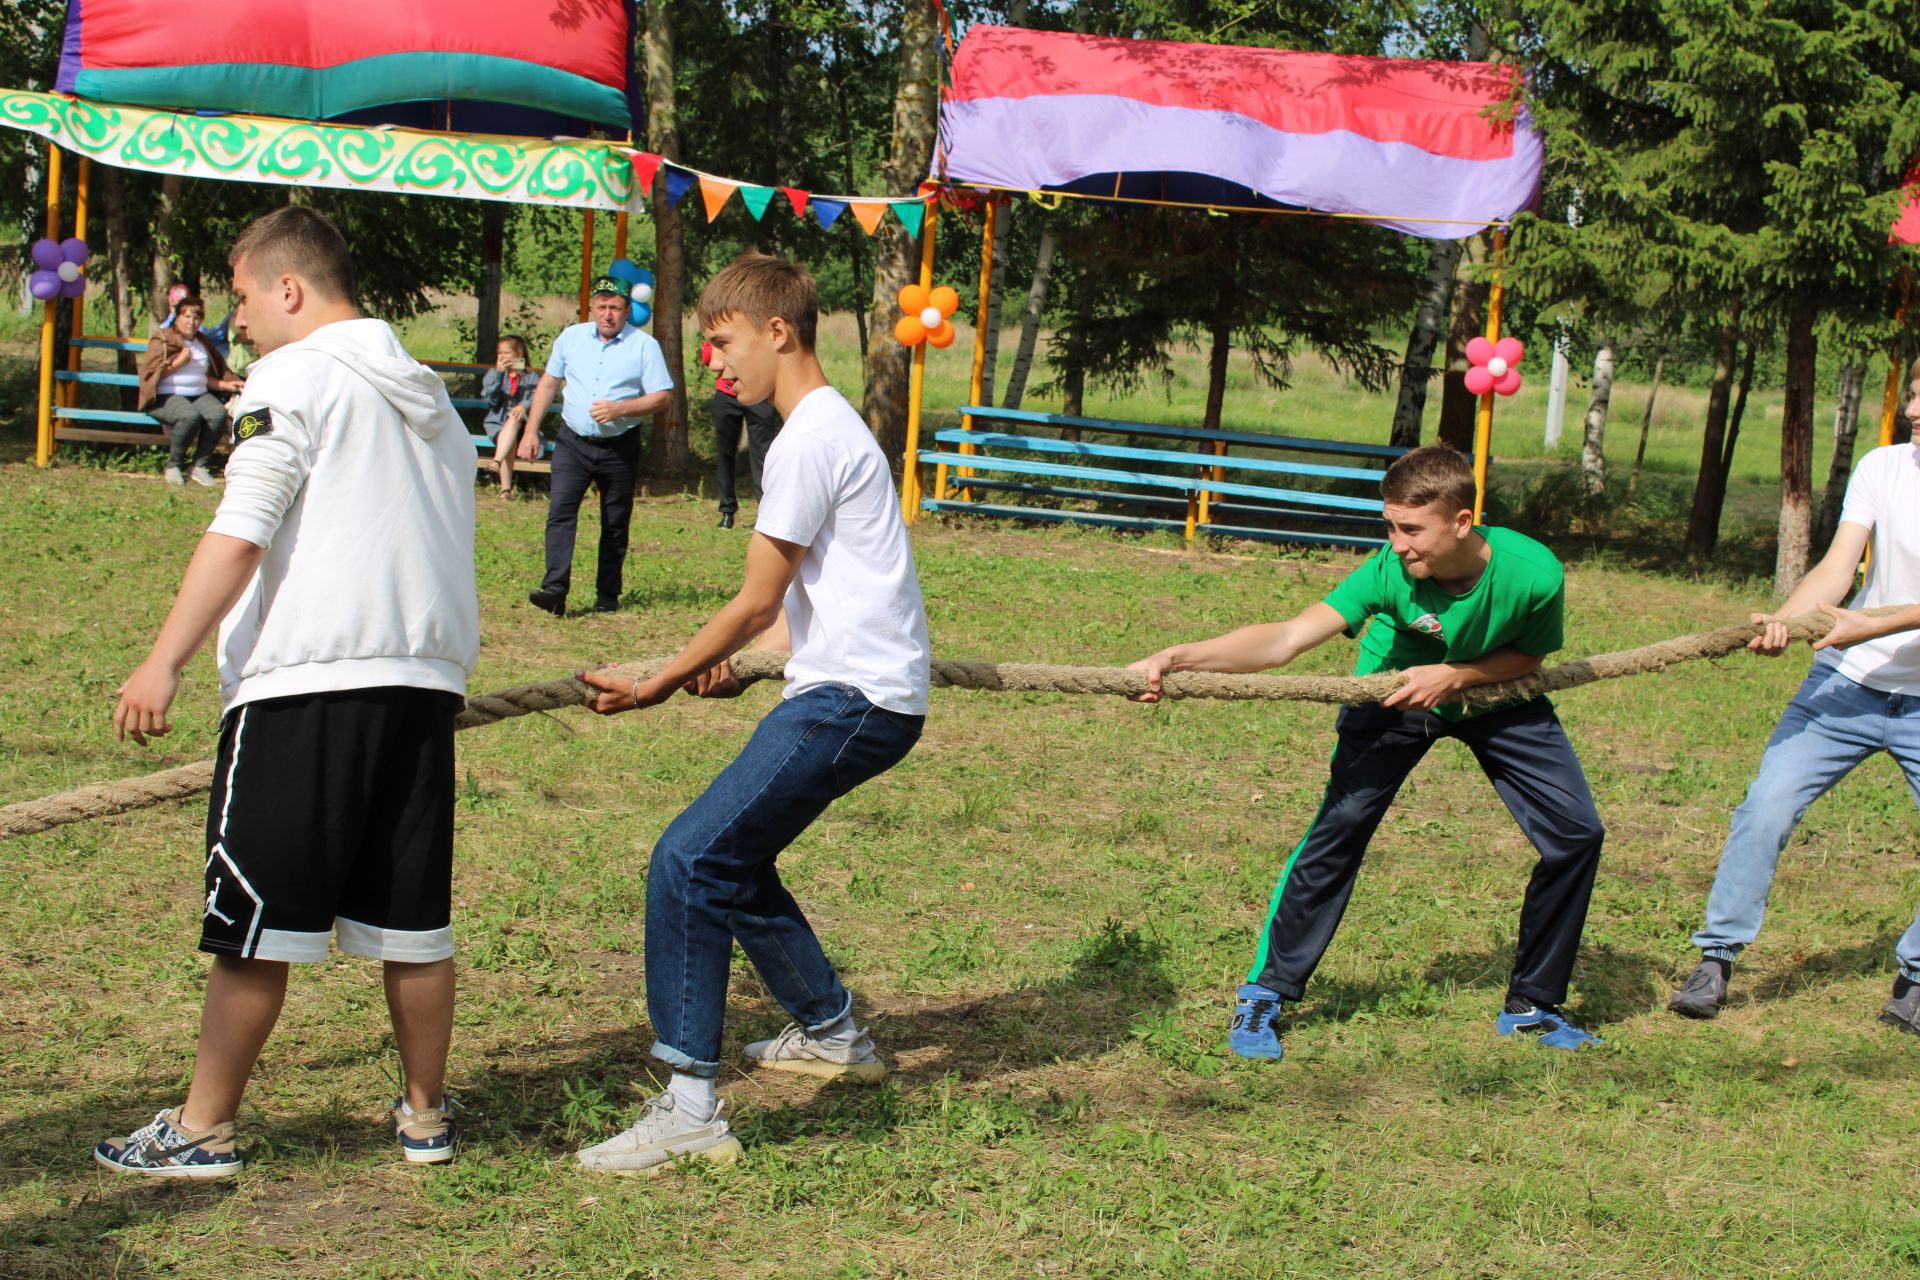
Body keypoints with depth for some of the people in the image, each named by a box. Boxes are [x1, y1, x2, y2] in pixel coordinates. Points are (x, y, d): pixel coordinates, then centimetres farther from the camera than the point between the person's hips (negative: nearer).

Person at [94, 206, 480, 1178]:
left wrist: (164, 663, -16)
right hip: (424, 679, 7)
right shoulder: (427, 392, 20)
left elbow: (239, 536, -14)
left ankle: (202, 1128, 8)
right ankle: (425, 1115, 20)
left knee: (253, 922, 0)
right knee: (415, 917, 12)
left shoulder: (292, 379, -4)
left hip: (304, 680, -7)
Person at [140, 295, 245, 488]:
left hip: (199, 394, 5)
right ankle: (173, 466, -19)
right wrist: (178, 363, -10)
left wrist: (225, 385, 9)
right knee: (190, 416, -38)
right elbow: (148, 374, -7)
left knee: (218, 414, -28)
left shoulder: (203, 343, 21)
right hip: (167, 396, -5)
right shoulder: (162, 340, 3)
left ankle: (200, 466, -18)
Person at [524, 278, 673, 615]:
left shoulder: (644, 346, -3)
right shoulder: (571, 337, 7)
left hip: (620, 447, -1)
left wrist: (620, 409, -20)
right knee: (560, 511, -14)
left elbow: (661, 397, -7)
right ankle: (554, 590, -21)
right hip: (573, 442, 2)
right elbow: (548, 384, 13)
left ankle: (607, 596, 16)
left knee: (615, 523, 6)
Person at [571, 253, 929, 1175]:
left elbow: (757, 601, -11)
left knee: (690, 862, -16)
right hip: (852, 690, 10)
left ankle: (690, 1107, -18)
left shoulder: (809, 439, -13)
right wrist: (735, 660, 9)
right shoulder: (831, 425, 20)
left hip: (854, 700, -10)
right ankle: (833, 1034, 35)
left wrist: (661, 683, 0)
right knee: (728, 858, 20)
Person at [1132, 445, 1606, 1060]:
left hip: (1494, 690, 2)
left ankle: (1532, 1006, 14)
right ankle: (1263, 996, 1)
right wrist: (1179, 657, -57)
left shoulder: (1532, 573, -33)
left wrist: (1457, 675, -29)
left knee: (1575, 834, -5)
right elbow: (1285, 638, -44)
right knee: (1338, 826, -14)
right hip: (1396, 692, -2)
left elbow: (1530, 655, -11)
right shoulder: (1389, 571, -35)